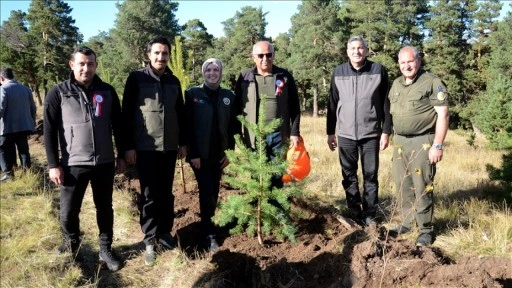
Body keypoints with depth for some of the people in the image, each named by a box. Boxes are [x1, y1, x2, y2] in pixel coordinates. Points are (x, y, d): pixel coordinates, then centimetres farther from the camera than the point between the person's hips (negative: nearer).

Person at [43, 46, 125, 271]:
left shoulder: (108, 92, 4)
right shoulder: (58, 93, -2)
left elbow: (117, 126, 10)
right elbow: (49, 130, -3)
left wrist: (121, 156, 9)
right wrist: (53, 164, -7)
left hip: (104, 163, 2)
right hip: (73, 164, -2)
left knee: (105, 207, 12)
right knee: (68, 212, 6)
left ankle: (106, 249, 28)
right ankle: (71, 245, 33)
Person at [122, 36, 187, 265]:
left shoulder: (174, 81, 10)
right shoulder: (136, 78, -4)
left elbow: (180, 113, 15)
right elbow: (127, 113, -5)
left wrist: (183, 142, 13)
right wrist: (129, 146, -9)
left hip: (170, 147, 4)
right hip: (145, 147, -4)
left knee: (166, 192, 11)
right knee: (149, 194, 2)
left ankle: (165, 232, 23)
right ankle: (150, 239, 12)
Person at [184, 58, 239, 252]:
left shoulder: (229, 96, 4)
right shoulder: (192, 94, -4)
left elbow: (233, 126, 6)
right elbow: (188, 126, -8)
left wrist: (230, 152, 0)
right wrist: (193, 153, -12)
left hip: (219, 154, 3)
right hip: (200, 154, -3)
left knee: (214, 192, 9)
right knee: (206, 192, -6)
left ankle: (208, 223, 28)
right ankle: (209, 234, 2)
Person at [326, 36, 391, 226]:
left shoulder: (378, 71, -1)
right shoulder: (338, 73, 4)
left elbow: (386, 103, 1)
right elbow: (332, 104, 9)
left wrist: (386, 132, -3)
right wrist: (330, 132, 8)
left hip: (371, 134, -2)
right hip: (345, 134, 2)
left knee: (370, 176, 5)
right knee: (349, 176, 9)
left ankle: (369, 214, 16)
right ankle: (354, 212, 21)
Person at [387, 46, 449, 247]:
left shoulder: (432, 83, -7)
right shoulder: (396, 84, 14)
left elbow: (443, 115, -11)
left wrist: (437, 145, -16)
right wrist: (394, 139, 14)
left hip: (422, 142, -6)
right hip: (400, 142, 6)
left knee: (422, 187, -3)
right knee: (402, 186, 11)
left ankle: (426, 229, 9)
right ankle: (406, 223, 23)